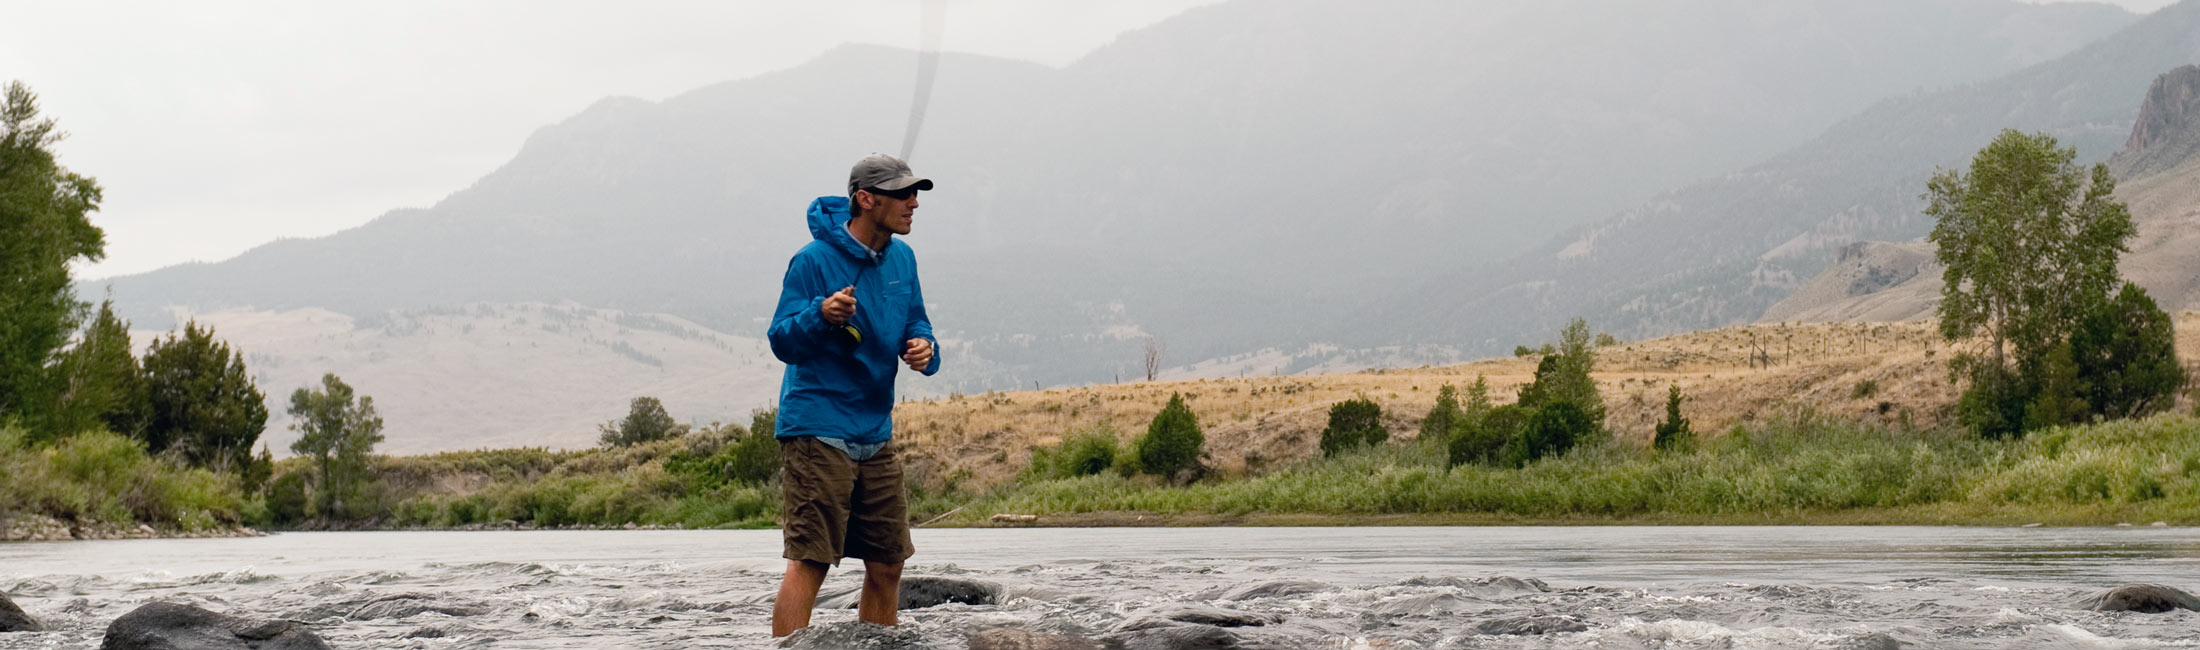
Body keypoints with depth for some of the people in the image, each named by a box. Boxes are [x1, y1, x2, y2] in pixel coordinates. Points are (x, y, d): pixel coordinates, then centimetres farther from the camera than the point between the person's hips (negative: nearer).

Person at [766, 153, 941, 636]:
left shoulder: (901, 258, 10)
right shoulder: (814, 260, -11)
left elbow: (916, 329, 17)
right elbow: (782, 342, -13)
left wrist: (923, 351, -6)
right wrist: (820, 315, -33)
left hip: (876, 437, 7)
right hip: (818, 433, -7)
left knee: (887, 565, 10)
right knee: (808, 563, -11)